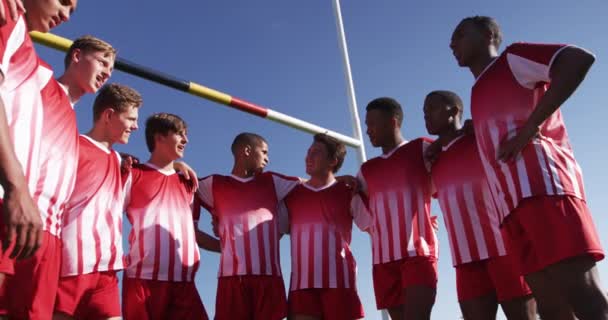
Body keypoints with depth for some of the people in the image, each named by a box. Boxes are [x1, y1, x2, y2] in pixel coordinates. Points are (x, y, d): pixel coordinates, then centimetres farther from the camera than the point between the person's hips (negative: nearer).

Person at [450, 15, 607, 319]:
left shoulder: (512, 58, 10)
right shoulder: (481, 93, 32)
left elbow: (580, 58, -7)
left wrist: (530, 127, -12)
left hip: (543, 184, -8)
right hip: (513, 204, 8)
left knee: (580, 291, -15)